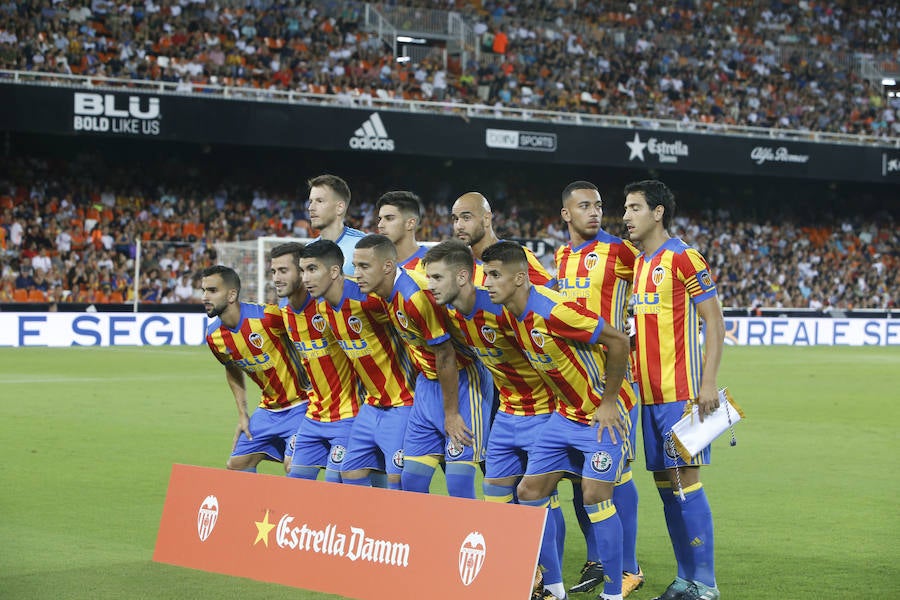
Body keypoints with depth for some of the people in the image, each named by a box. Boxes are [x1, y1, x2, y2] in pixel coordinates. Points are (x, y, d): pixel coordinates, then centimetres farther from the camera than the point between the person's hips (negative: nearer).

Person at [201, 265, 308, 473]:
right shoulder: (214, 337, -3)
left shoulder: (267, 316, -24)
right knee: (236, 464, 6)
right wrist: (242, 415, 12)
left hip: (299, 404, -7)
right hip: (268, 408, 7)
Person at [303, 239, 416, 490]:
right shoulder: (322, 307, 3)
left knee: (399, 482, -11)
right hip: (372, 404, 9)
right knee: (350, 475, 8)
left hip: (402, 405, -9)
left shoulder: (368, 299, -22)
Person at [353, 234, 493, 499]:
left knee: (459, 484, -12)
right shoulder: (385, 293, 0)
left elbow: (445, 355, -21)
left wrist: (452, 413, -16)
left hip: (461, 381, -9)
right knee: (412, 479, 5)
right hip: (427, 383, 9)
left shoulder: (416, 295, -25)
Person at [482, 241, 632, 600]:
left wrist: (608, 402, -17)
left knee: (595, 495, -15)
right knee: (529, 491, 4)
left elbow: (618, 341, -22)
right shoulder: (507, 318, -2)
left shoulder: (552, 311, -27)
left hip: (603, 415, -9)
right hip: (566, 414, 9)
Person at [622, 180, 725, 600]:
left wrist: (708, 382, -17)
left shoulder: (683, 258, -9)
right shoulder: (639, 264, 15)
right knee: (664, 483, 8)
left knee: (685, 481, -8)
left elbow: (714, 322, -11)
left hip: (680, 391, -8)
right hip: (650, 392, 8)